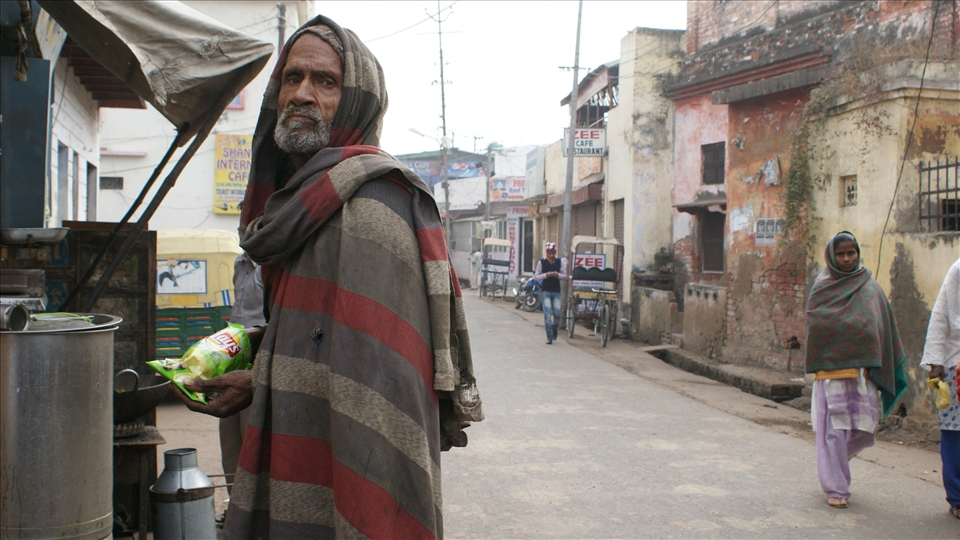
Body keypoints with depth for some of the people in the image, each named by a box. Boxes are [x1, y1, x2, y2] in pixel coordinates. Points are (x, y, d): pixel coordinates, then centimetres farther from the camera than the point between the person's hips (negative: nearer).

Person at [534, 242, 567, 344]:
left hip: (556, 291, 2)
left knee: (557, 313, -5)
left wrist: (557, 275, -14)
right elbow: (536, 277, 0)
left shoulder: (560, 262, 4)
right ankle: (549, 337, -3)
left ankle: (554, 329, 26)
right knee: (547, 314, -8)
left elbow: (565, 276, 6)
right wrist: (546, 275, -15)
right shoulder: (541, 262, -1)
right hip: (546, 291, -1)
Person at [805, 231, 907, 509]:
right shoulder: (822, 287, 2)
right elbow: (815, 326, -1)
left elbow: (885, 329, 7)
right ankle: (835, 488, 6)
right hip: (831, 369, -3)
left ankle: (831, 462, 32)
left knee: (866, 428, 4)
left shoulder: (871, 289, 8)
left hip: (863, 370, 3)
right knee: (834, 429, -4)